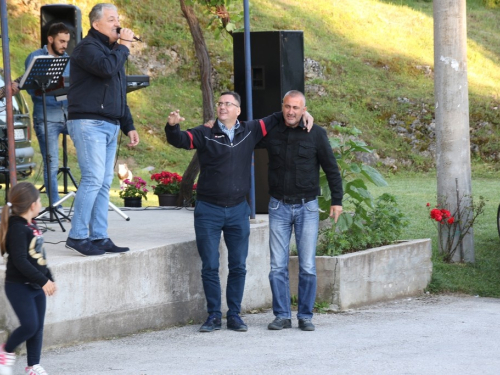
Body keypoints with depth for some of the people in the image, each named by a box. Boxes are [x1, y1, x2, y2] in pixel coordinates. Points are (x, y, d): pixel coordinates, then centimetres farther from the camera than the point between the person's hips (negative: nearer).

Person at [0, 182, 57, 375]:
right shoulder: (17, 229, -19)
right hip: (19, 286, -9)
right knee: (29, 325, -11)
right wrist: (43, 281, -22)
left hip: (36, 286, 9)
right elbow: (20, 261, -25)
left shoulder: (31, 225, 10)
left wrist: (49, 278, 20)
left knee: (38, 327, 9)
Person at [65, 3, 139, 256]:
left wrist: (129, 126, 21)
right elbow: (106, 68, -27)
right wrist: (124, 46, -12)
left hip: (110, 125, 9)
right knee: (93, 179, -15)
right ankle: (77, 236, -13)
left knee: (104, 184, 6)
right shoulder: (87, 47, -6)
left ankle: (99, 237, 7)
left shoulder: (112, 50, 22)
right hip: (89, 123, -9)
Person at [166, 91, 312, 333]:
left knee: (238, 267, 6)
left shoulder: (249, 131, 6)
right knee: (210, 266, 1)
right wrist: (172, 126, -35)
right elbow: (180, 141, -14)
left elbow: (275, 120, 17)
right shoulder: (205, 134, -2)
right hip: (208, 210, -2)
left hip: (238, 210, 2)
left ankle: (234, 315, 15)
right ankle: (213, 315, 11)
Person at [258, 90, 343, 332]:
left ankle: (305, 316, 8)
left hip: (307, 207, -2)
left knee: (307, 266, -1)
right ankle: (282, 316, 7)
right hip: (279, 207, 2)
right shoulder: (271, 132, 3)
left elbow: (331, 168, 4)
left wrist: (337, 200, 2)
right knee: (277, 266, -1)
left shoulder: (316, 134, -2)